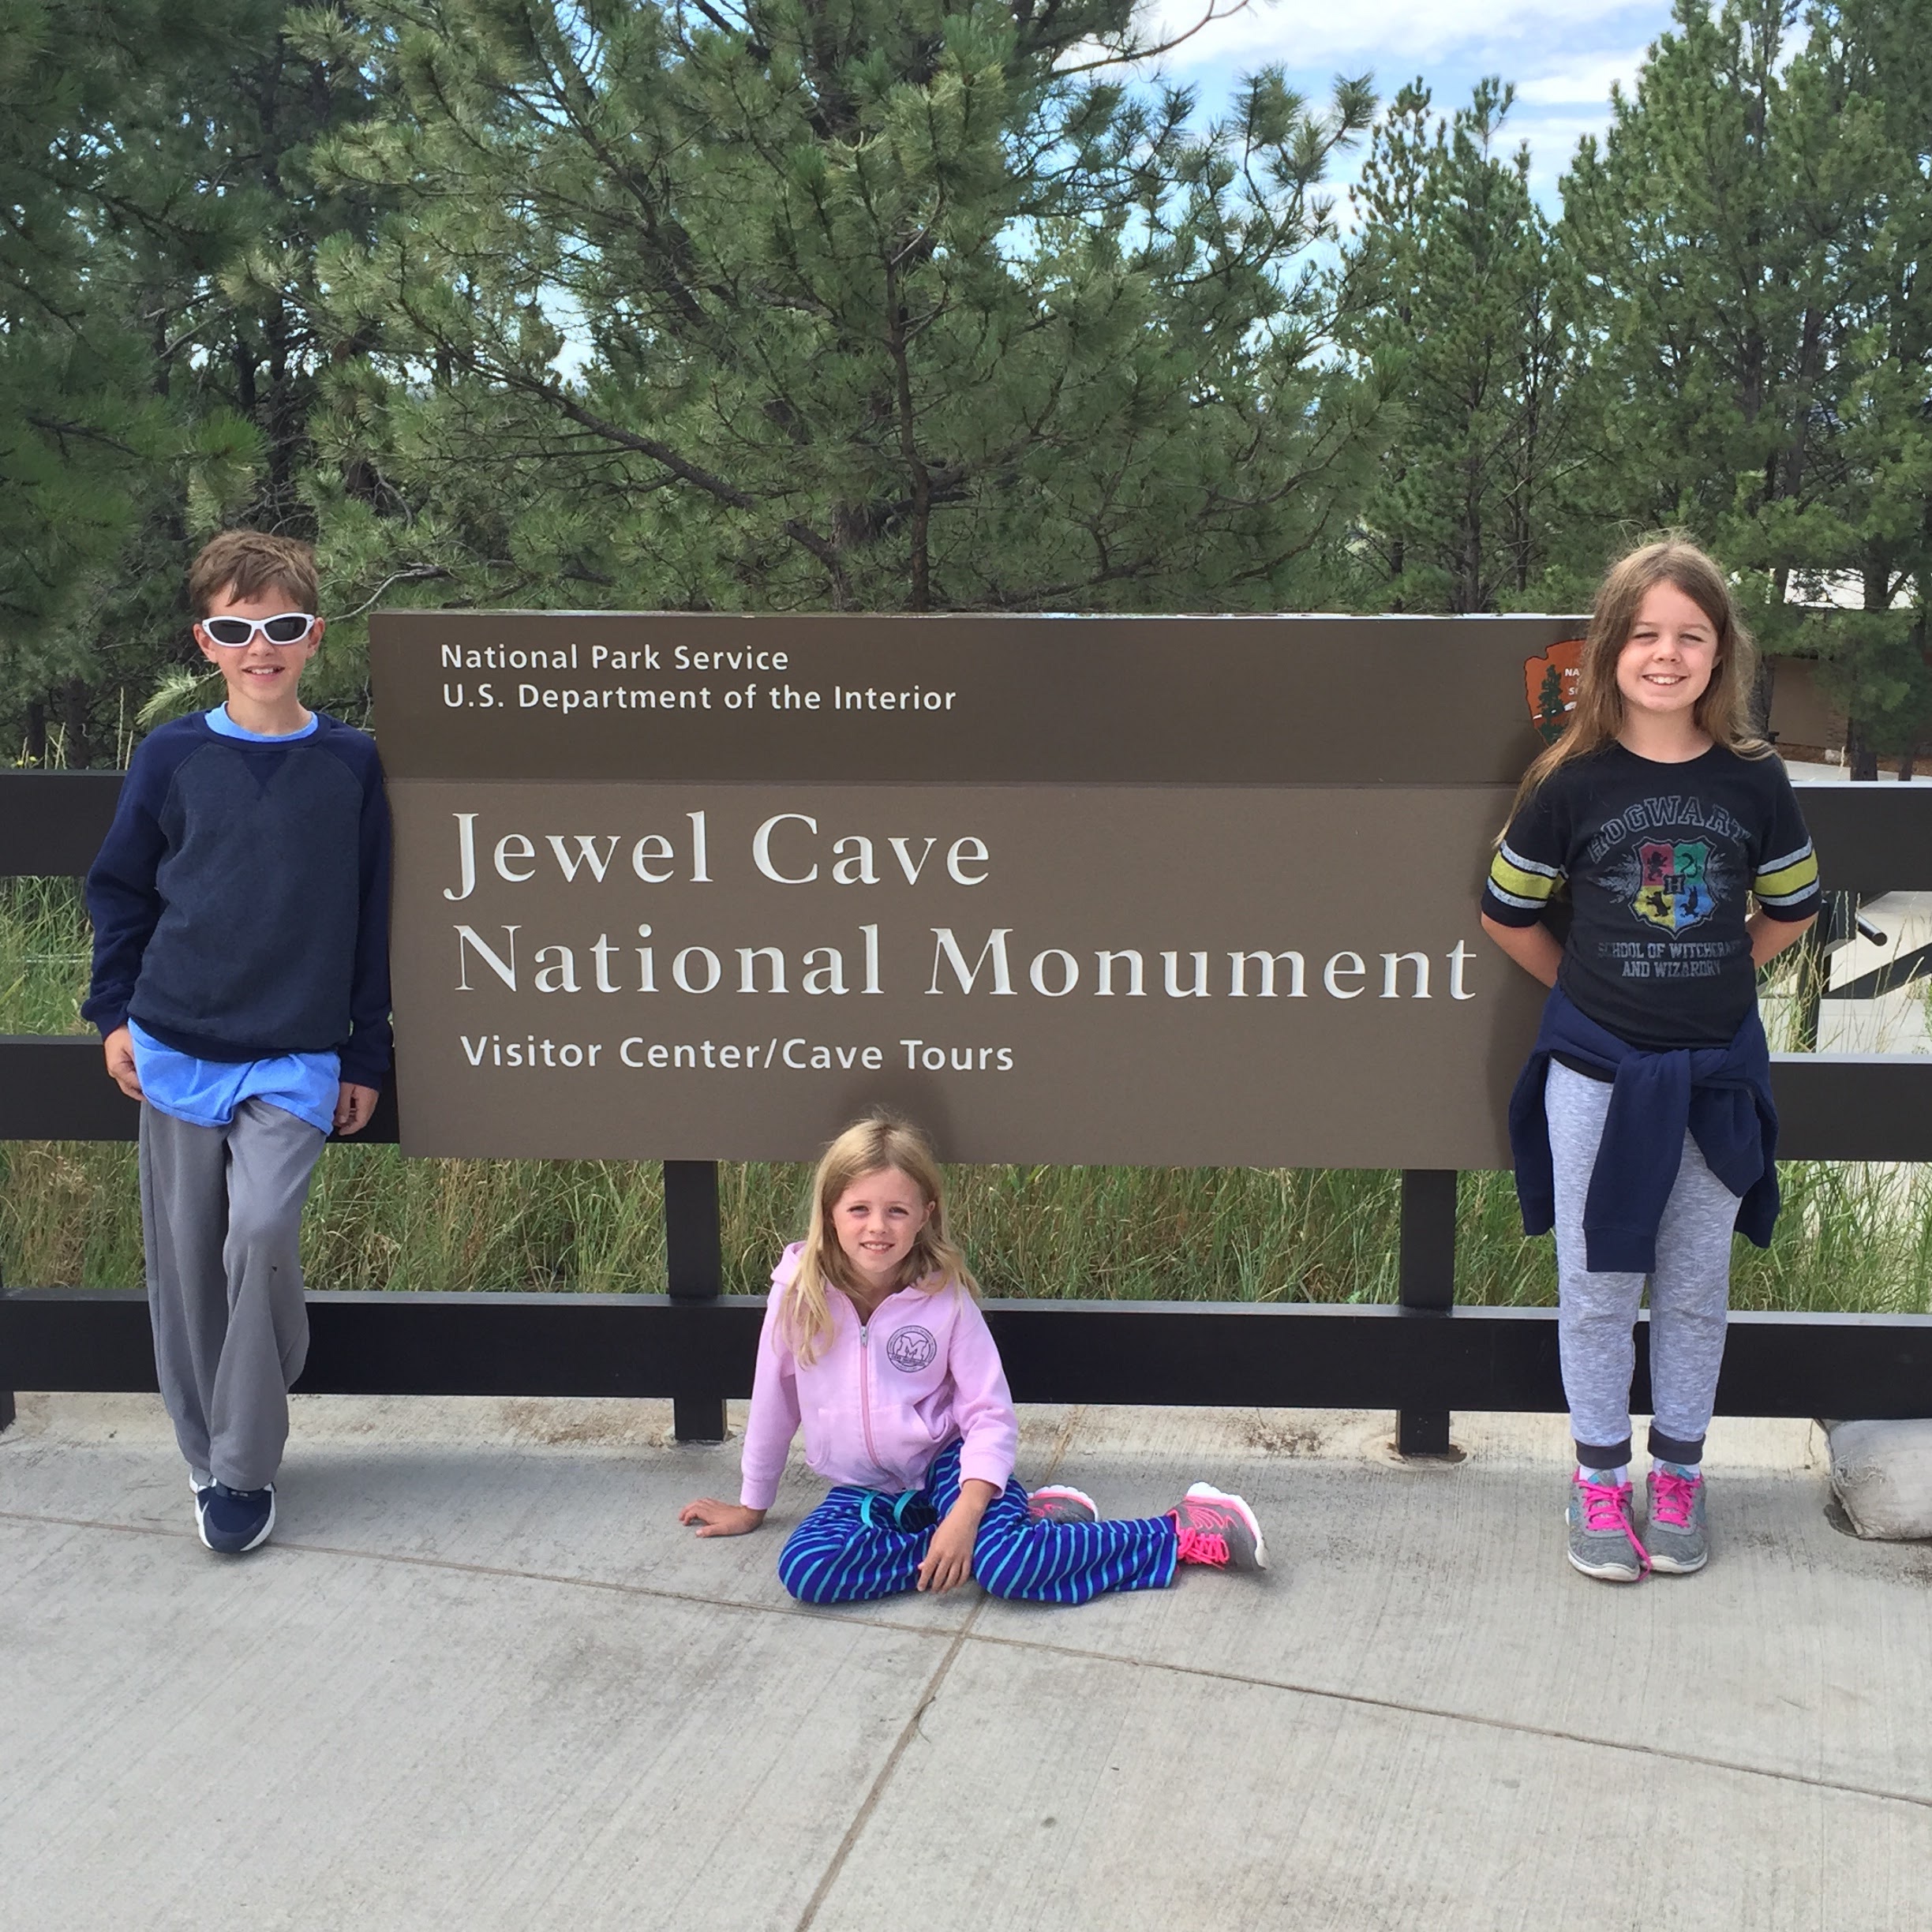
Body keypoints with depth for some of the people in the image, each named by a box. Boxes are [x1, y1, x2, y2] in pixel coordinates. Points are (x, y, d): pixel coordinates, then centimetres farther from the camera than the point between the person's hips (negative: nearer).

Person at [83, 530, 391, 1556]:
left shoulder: (350, 763, 0)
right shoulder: (170, 757, 1)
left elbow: (372, 917, 4)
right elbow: (119, 889, 11)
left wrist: (365, 1057, 5)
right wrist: (115, 1013, 5)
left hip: (296, 1057, -2)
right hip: (175, 1047, 2)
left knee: (261, 1232, -16)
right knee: (186, 1253, 7)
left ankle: (245, 1465, -2)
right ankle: (205, 1451, 23)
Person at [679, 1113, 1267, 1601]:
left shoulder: (945, 1297, -14)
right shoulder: (799, 1289, -13)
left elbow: (991, 1416, -12)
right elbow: (773, 1401, 0)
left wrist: (966, 1515, -26)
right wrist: (752, 1505, 11)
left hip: (944, 1464, -3)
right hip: (863, 1490, 3)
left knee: (1002, 1562, -32)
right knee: (804, 1568, -28)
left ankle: (1185, 1530, -13)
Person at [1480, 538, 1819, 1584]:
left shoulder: (1754, 781, -4)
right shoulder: (1571, 782, -9)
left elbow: (1789, 909, 11)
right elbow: (1508, 914, 3)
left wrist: (1708, 979, 7)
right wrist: (1589, 986, 6)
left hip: (1717, 1074, 2)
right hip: (1596, 1072, -1)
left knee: (1694, 1289, 12)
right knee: (1596, 1287, 7)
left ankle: (1677, 1471, 29)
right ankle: (1600, 1477, 23)